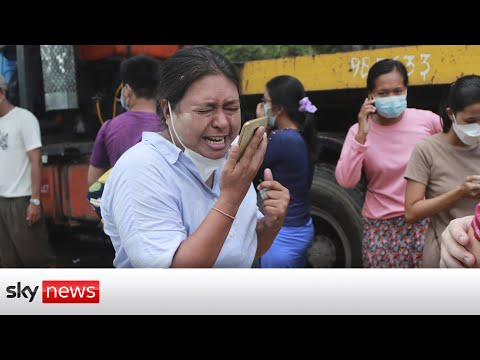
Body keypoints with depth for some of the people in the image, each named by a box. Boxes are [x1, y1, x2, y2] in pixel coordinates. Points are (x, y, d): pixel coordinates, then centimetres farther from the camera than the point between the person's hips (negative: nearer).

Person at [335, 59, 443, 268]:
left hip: (424, 222, 1)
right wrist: (361, 135, -24)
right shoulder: (359, 131, -7)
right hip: (381, 228, 0)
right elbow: (345, 181, -19)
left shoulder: (427, 120, -7)